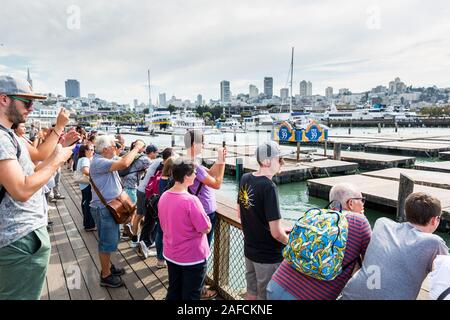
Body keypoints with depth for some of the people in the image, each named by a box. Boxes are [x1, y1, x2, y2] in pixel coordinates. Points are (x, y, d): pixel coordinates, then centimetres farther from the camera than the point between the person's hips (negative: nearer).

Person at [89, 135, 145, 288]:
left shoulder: (107, 159, 6)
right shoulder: (98, 162, -25)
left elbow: (123, 160, 18)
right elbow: (124, 164, -36)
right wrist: (136, 148, -24)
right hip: (104, 208, -10)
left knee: (111, 239, 22)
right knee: (107, 242, 2)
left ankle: (107, 266, 39)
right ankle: (106, 276, 17)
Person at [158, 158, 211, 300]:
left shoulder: (164, 197, -4)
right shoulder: (190, 200, -27)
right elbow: (206, 228, -19)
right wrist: (203, 215, -2)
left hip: (171, 255, 7)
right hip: (192, 258, -7)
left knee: (173, 292, 22)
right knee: (191, 295, 12)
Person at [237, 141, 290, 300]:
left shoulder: (245, 178, -3)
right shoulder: (269, 187, -26)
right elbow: (276, 233, -26)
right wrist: (290, 241, -3)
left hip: (249, 250, 7)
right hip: (268, 256, -7)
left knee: (251, 293, 24)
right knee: (266, 296, 13)